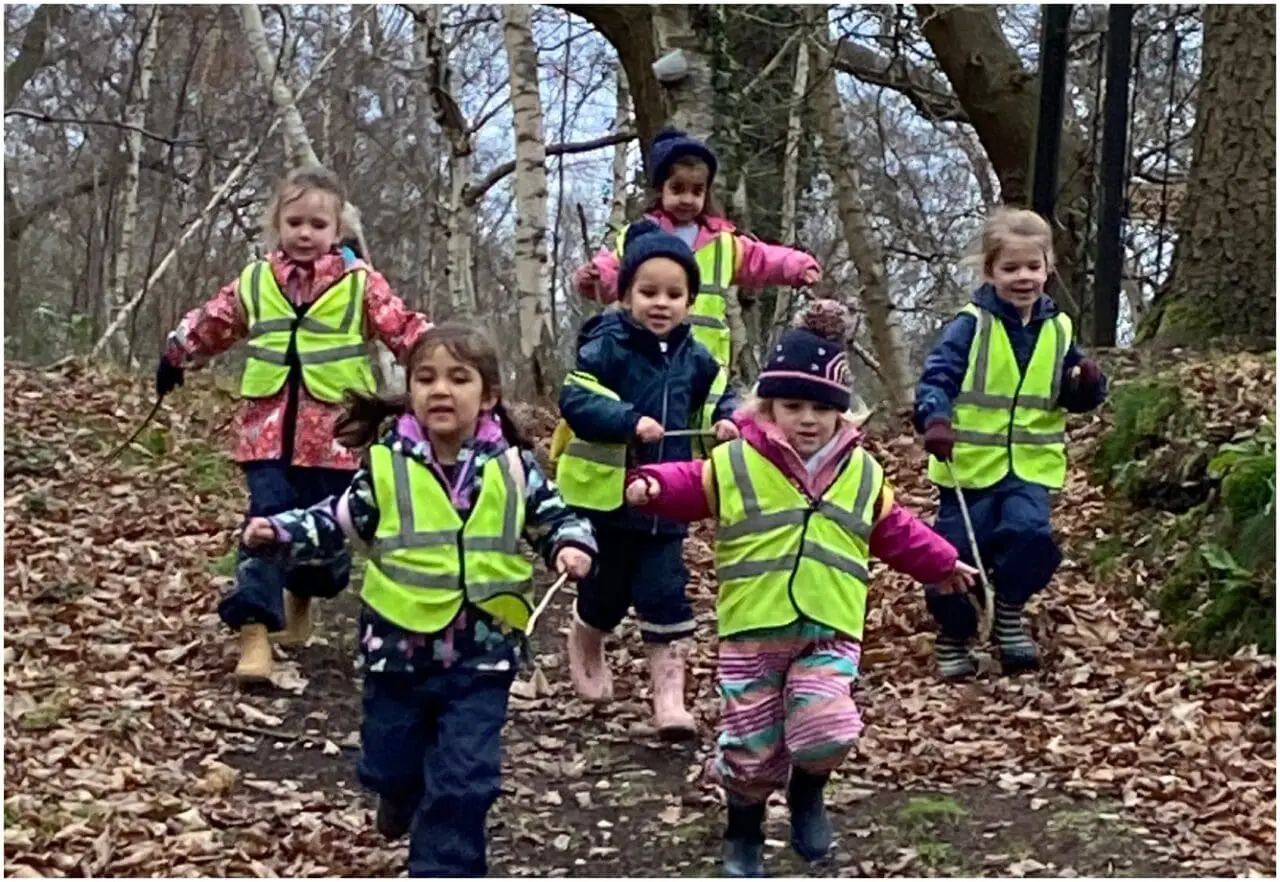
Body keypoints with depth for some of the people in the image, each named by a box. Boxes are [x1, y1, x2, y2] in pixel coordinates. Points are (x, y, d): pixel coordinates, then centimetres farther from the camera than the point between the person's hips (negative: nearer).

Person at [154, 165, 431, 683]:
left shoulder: (360, 285, 0)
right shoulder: (254, 282, 8)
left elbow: (405, 330, -4)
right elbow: (210, 325, 23)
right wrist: (175, 358, 33)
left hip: (333, 435, -1)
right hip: (269, 429, 1)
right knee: (266, 524, -9)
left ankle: (300, 596, 39)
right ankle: (254, 631, -8)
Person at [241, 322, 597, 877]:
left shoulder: (511, 467, -4)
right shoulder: (386, 463, -4)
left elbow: (555, 517, 5)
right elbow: (337, 523, 3)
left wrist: (571, 547, -15)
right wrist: (280, 532, -11)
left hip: (481, 656, -1)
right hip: (399, 647, 1)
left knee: (465, 780, -3)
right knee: (388, 764, 18)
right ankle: (404, 793, 54)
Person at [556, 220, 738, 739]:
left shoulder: (694, 358, 3)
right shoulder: (606, 346, -12)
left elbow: (720, 397, 16)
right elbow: (575, 401, -21)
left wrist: (727, 421, -7)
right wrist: (630, 421, -33)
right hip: (605, 498, -3)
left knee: (665, 596, -2)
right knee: (606, 592, 14)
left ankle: (670, 697, 4)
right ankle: (585, 642, 47)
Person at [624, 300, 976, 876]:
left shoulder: (863, 473, 8)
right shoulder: (733, 463, -2)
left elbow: (896, 532, 19)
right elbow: (690, 487, -2)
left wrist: (941, 565, 26)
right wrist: (652, 487, -23)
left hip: (830, 633, 1)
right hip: (752, 632, -1)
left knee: (827, 731, -20)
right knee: (751, 748, 5)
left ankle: (806, 790, 15)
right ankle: (743, 837, 31)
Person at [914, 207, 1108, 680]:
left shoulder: (1057, 329, 8)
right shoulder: (970, 324, -5)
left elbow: (1074, 397, 15)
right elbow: (937, 375, -14)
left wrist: (1089, 385, -9)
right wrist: (935, 419, -32)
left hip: (1030, 465, 2)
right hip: (970, 463, -2)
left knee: (1031, 534, -21)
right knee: (957, 554, 1)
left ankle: (1009, 612, 6)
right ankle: (953, 638, 25)